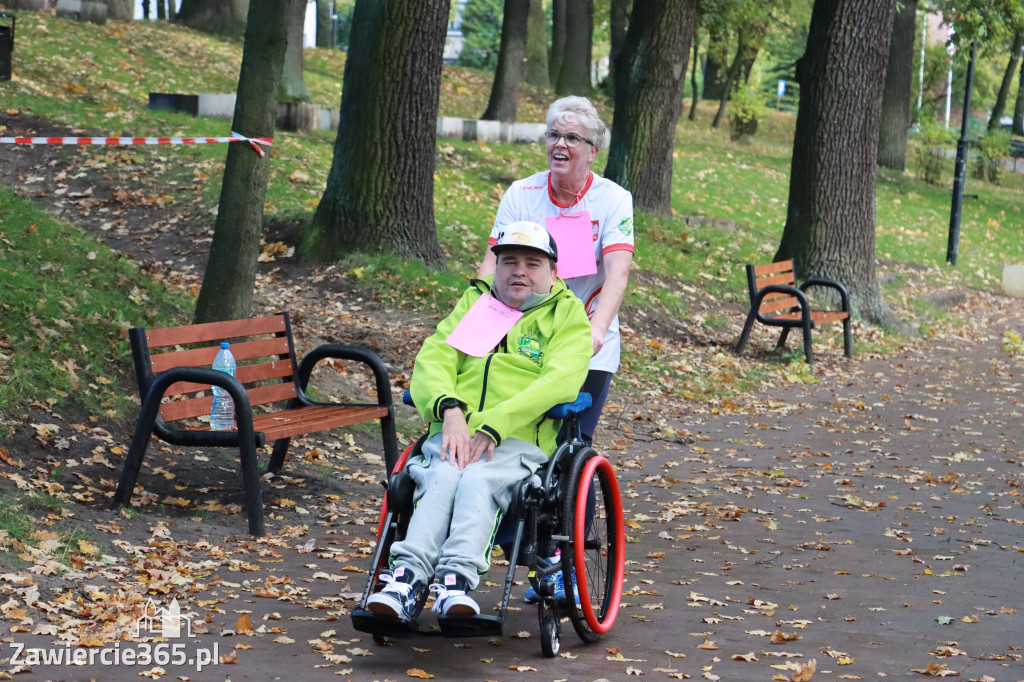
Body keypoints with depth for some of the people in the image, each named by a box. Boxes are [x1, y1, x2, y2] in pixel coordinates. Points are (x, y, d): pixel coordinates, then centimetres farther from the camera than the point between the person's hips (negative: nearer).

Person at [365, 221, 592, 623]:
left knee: (476, 481, -34)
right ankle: (407, 578, -44)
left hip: (519, 440, -2)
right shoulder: (472, 304, 25)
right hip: (453, 434, 2)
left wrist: (492, 425, -17)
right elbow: (432, 359, 11)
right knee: (443, 478, -31)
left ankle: (457, 580, -47)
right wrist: (450, 409, -12)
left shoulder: (567, 315, 13)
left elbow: (560, 380, -5)